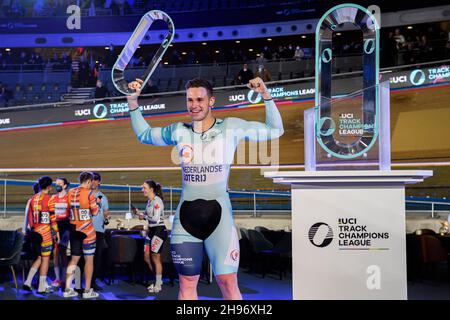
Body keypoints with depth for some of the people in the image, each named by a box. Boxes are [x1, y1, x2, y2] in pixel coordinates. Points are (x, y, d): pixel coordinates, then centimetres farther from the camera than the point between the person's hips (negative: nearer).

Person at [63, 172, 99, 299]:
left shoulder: (70, 192, 5)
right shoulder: (89, 193, -12)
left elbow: (70, 209, 12)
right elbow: (95, 212, -6)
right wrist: (96, 203, 11)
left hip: (74, 229, 6)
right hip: (87, 230, -6)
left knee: (74, 259, 14)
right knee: (89, 259, 4)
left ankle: (68, 289, 12)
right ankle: (87, 291, 6)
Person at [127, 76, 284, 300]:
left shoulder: (231, 127, 2)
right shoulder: (178, 131, 9)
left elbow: (275, 130, 10)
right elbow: (144, 135, 25)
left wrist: (266, 95, -3)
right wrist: (133, 103, 15)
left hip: (218, 213, -3)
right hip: (186, 214, 3)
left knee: (228, 282, -7)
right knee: (187, 283, 8)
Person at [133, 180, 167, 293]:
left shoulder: (157, 201, -15)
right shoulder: (149, 201, 12)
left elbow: (155, 219, -22)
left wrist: (144, 217, -9)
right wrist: (138, 213, 4)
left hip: (159, 230, -9)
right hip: (151, 231, 9)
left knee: (155, 258, -3)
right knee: (146, 257, 9)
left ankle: (158, 285, 8)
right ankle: (158, 280, 23)